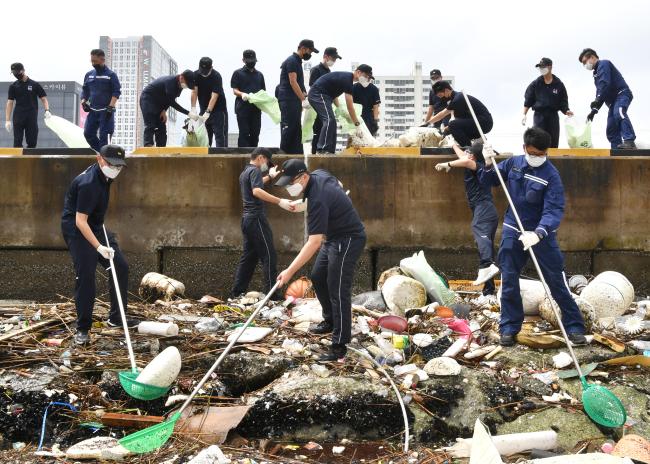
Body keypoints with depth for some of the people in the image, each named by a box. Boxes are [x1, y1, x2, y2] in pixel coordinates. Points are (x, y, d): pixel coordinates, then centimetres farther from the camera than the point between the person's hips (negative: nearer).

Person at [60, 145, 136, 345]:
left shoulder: (105, 175, 0)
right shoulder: (88, 184, -28)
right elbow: (80, 221, -30)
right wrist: (99, 247, -36)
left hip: (96, 227, 9)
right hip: (76, 230, -9)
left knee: (121, 267, 6)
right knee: (85, 276, -14)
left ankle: (116, 318, 17)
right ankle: (82, 329, -2)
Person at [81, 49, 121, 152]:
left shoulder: (111, 75, -4)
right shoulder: (89, 75, 11)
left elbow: (117, 92, -8)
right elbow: (85, 90, 21)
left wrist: (111, 106, -17)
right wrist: (84, 101, 3)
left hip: (106, 112, -6)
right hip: (93, 110, 6)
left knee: (104, 137, -6)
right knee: (88, 133, 5)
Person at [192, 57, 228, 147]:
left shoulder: (216, 76, -20)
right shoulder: (196, 75, -5)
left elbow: (214, 96, -25)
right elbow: (194, 92, -8)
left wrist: (208, 112, -31)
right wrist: (193, 109, -17)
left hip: (218, 109, -5)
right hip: (204, 109, 5)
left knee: (220, 135, -8)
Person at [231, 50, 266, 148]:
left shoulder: (259, 75, 18)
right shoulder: (238, 73, 5)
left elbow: (263, 91, 20)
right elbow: (234, 90, -2)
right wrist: (242, 94, -23)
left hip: (256, 108, 4)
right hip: (243, 108, -4)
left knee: (255, 134, 6)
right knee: (244, 133, -7)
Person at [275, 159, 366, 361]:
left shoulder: (317, 200, -32)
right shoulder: (319, 174, -4)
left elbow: (314, 242, -37)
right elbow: (338, 185, 20)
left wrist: (290, 271, -39)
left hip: (348, 240, -11)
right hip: (334, 236, 11)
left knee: (338, 291, -11)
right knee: (318, 277, 18)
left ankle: (340, 346, -9)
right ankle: (330, 321, 36)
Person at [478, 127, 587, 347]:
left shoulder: (551, 175, -17)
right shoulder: (513, 163, -2)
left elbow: (554, 210, -24)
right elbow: (487, 181, 9)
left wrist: (537, 234, -39)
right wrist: (489, 164, -13)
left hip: (542, 233, -4)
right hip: (513, 231, 4)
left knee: (557, 281, -2)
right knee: (508, 282, 8)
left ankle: (574, 326, 8)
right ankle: (509, 327, 21)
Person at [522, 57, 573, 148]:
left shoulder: (558, 84, 3)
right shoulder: (535, 84, 1)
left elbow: (563, 101, 7)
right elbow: (528, 100, 4)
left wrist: (566, 111, -10)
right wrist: (524, 114, -4)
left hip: (553, 115, 1)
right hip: (539, 115, -1)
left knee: (553, 143, 3)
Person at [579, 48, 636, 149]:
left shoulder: (603, 64, -3)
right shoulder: (596, 73, 27)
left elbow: (605, 84, -20)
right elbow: (600, 92, 27)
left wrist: (597, 100, -26)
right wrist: (594, 110, 19)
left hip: (622, 94, -11)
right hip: (613, 100, 11)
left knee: (618, 112, -38)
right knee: (611, 130, 3)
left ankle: (629, 142, -51)